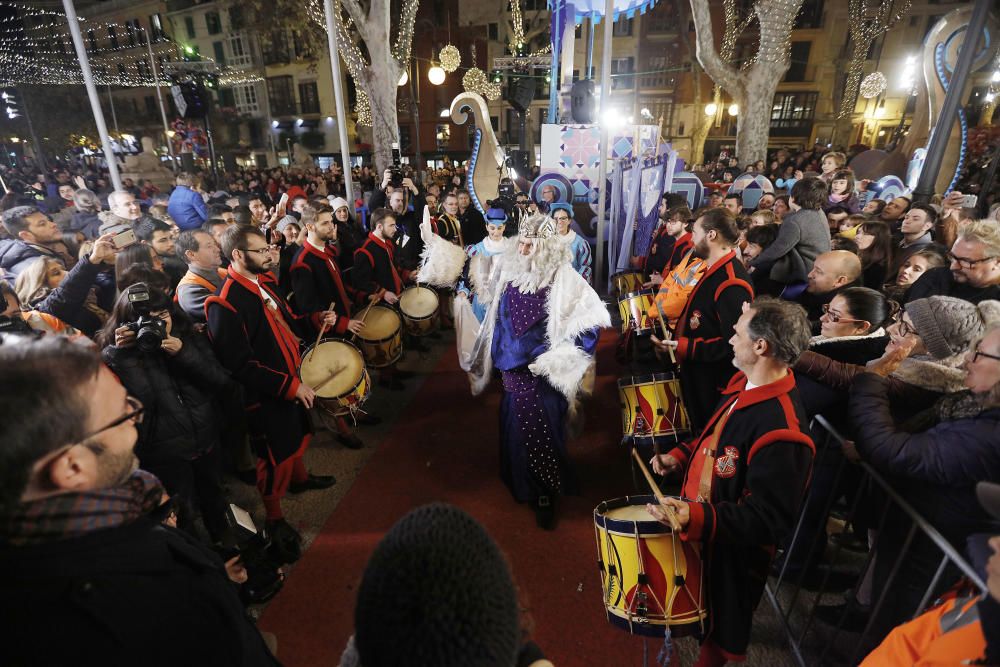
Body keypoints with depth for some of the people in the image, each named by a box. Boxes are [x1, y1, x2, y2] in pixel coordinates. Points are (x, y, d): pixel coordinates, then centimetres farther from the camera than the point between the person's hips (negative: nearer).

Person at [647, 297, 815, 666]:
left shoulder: (782, 432, -36)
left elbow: (768, 519, -32)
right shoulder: (745, 383, -6)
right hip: (698, 516, 8)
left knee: (719, 633, 21)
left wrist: (696, 518, -41)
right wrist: (681, 455, 1)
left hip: (733, 551, -8)